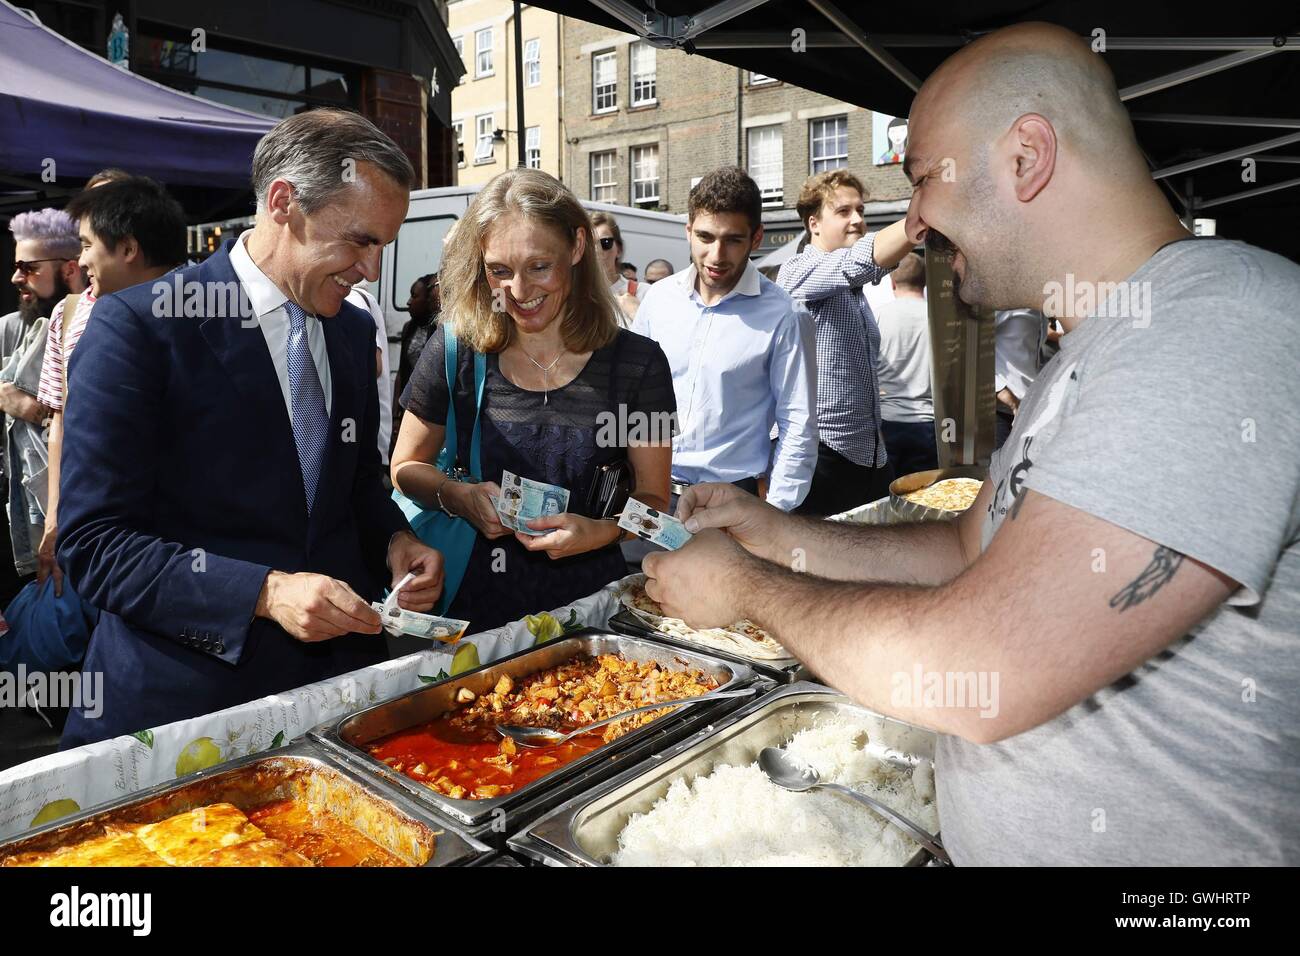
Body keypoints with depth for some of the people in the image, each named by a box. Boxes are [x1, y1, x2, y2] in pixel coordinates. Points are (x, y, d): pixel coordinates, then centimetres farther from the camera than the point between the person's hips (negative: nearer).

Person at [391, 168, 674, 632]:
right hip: (475, 599, 1)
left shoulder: (637, 363, -8)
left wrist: (601, 531, -20)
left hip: (584, 598, 0)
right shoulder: (454, 351, -6)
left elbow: (652, 497, 0)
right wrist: (457, 497, -15)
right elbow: (406, 467, 5)